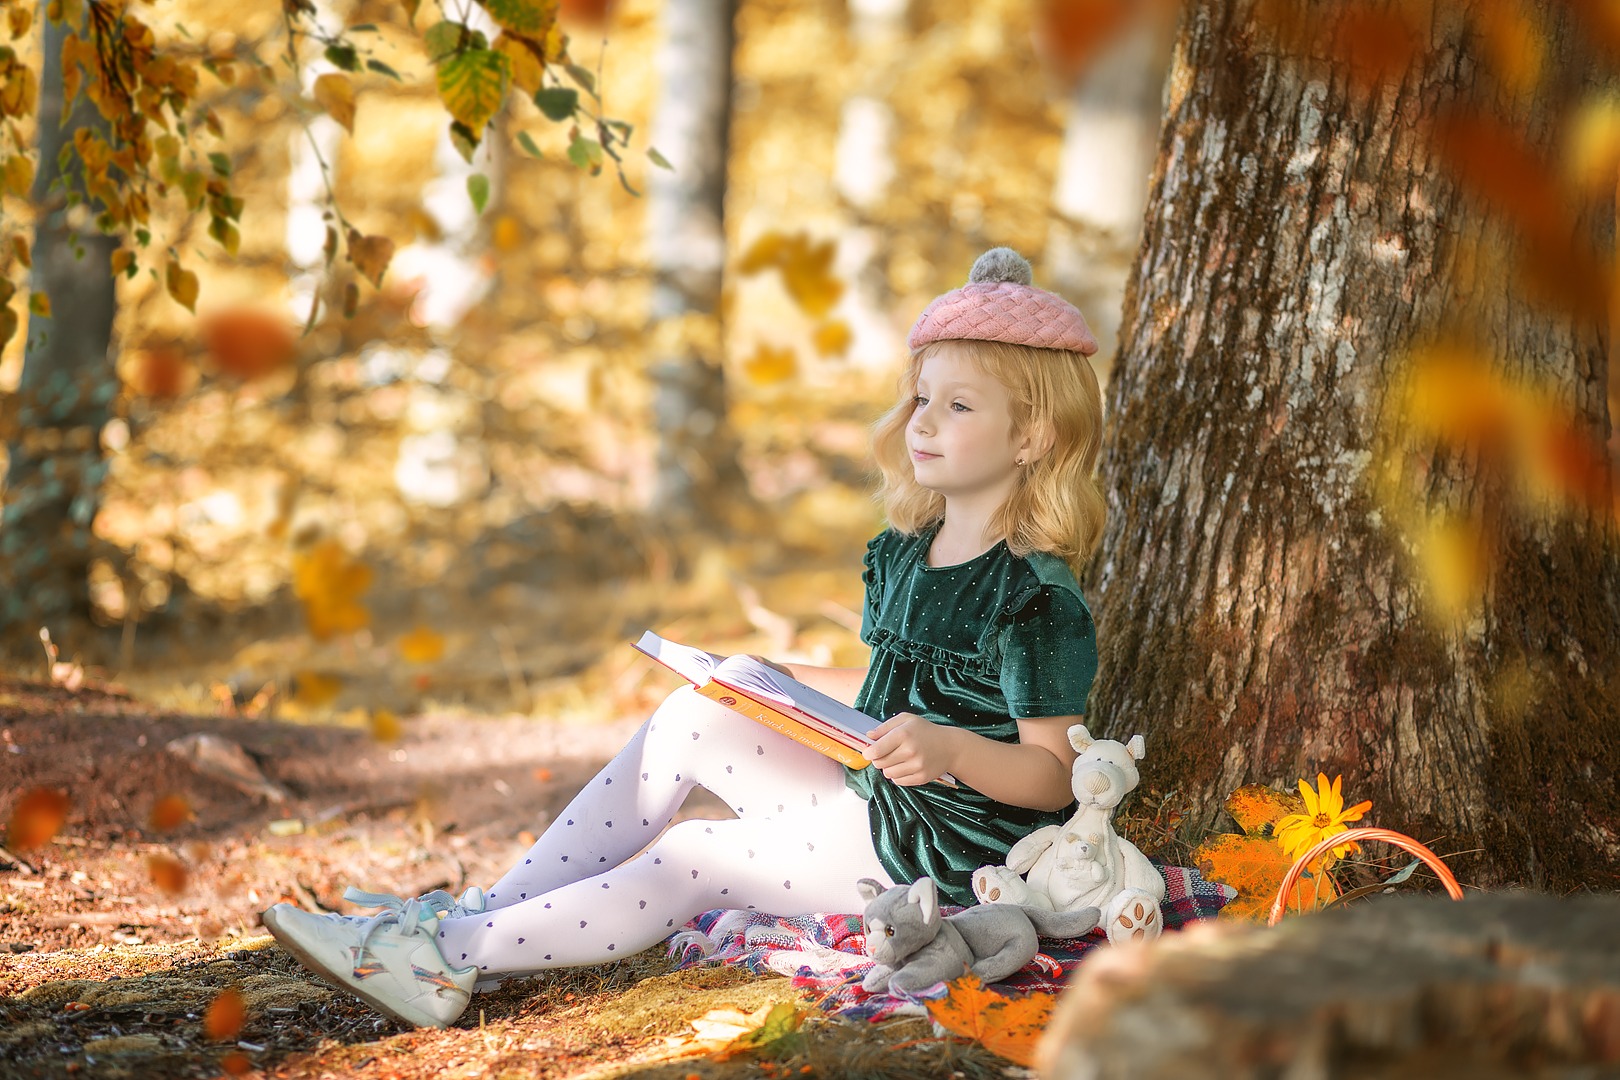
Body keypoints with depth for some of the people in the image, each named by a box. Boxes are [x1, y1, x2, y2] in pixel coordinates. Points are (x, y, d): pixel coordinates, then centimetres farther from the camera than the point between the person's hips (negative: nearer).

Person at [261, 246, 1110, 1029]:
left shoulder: (1036, 598, -17)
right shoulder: (907, 553, 11)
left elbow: (1053, 778, -19)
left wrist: (949, 749, -36)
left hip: (941, 851, -9)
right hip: (871, 804, 9)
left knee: (691, 860, -16)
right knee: (693, 714, -2)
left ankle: (454, 957, -15)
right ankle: (490, 912, -7)